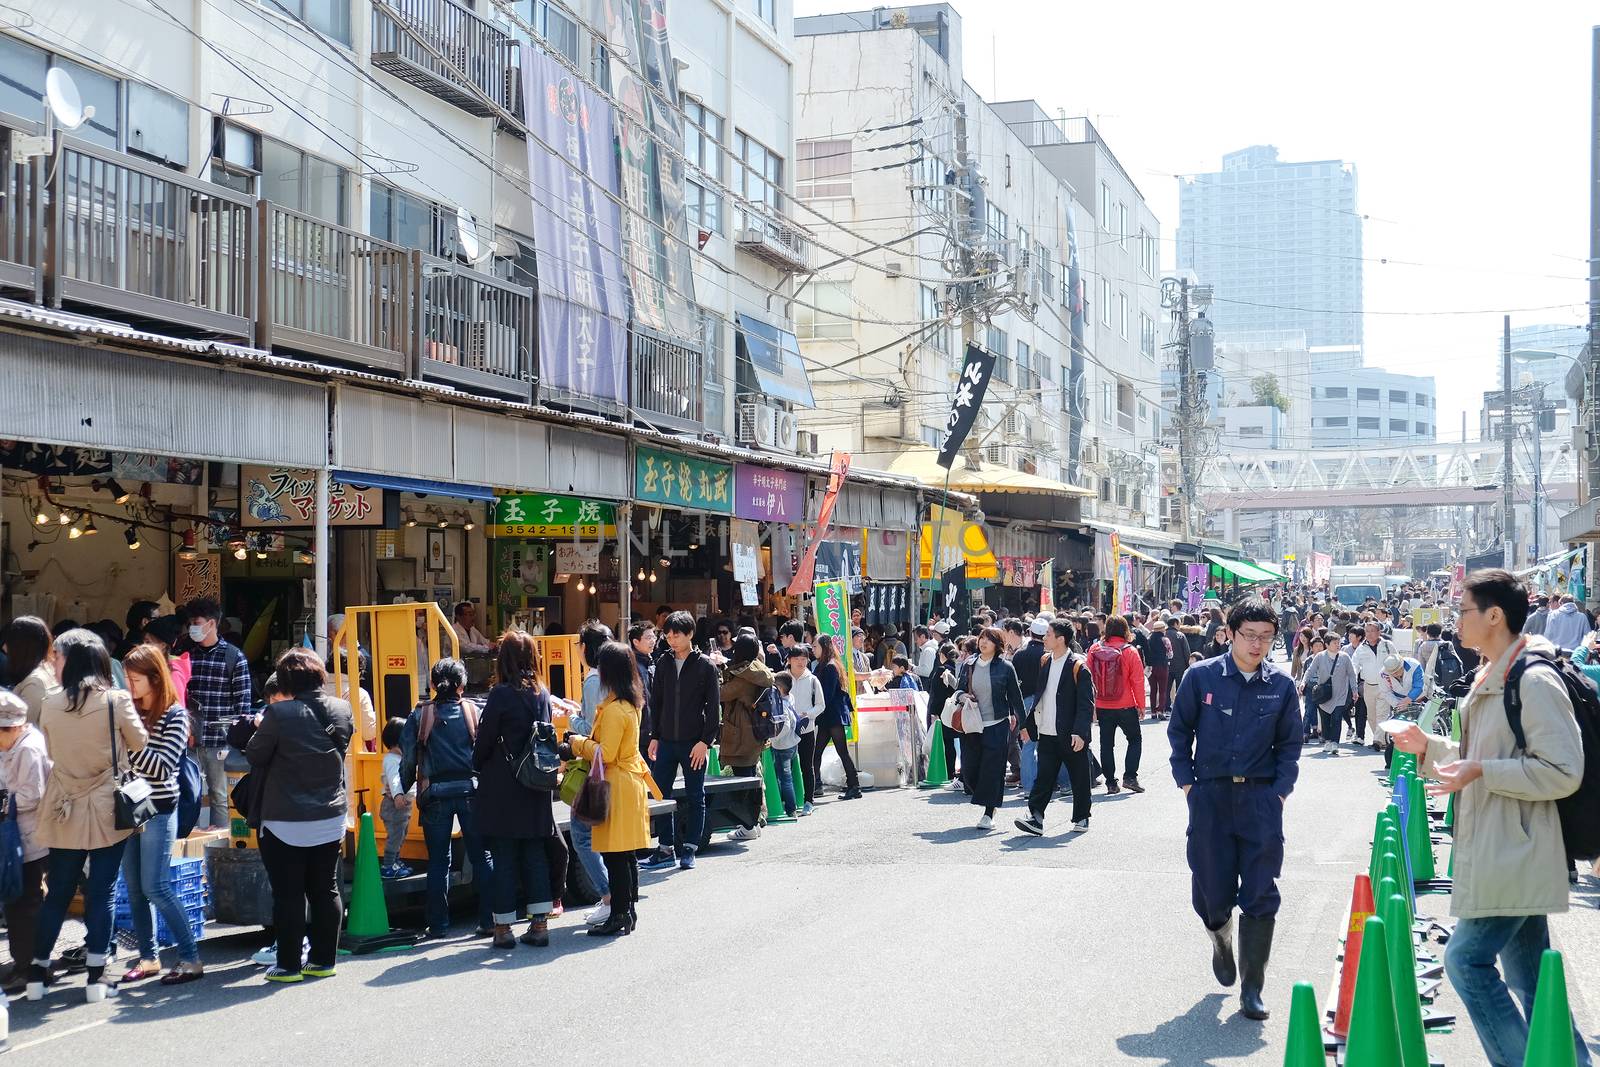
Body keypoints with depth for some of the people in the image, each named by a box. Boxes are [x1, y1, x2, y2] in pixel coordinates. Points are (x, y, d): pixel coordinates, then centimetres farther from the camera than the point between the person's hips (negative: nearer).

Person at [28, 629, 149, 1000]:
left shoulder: (50, 707, -5)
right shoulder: (116, 701, -11)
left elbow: (52, 753, 9)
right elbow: (139, 742, 3)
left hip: (66, 812, 2)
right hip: (107, 811, -2)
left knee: (57, 892, 12)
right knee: (100, 892, 3)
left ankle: (38, 968, 17)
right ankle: (97, 972, 6)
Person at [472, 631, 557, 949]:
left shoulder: (501, 695, -13)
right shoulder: (542, 693, 4)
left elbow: (484, 741, -9)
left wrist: (478, 765, 10)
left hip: (502, 791, -5)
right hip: (535, 791, 5)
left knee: (504, 858, 2)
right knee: (535, 854, 10)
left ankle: (503, 927, 6)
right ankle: (540, 923, 10)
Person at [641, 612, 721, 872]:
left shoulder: (705, 666, -4)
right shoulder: (664, 664, 8)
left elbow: (713, 706, -6)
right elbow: (656, 702, 13)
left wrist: (705, 741, -12)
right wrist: (654, 737, 8)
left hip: (693, 743, -4)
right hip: (666, 741, 4)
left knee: (695, 797, 5)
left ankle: (689, 850, 12)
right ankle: (665, 849, 12)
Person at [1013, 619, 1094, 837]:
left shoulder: (1078, 667, -12)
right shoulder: (1045, 662, 10)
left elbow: (1086, 703, -15)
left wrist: (1080, 732, -24)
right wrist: (1028, 724, 16)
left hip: (1071, 736, -5)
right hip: (1047, 735, 5)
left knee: (1079, 778, 9)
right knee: (1043, 778, -2)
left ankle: (1081, 818, 23)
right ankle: (1035, 818, -5)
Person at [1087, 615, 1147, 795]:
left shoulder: (1094, 650, -4)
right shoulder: (1130, 652, -11)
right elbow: (1138, 680, -9)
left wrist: (1091, 705, 11)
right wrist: (1141, 705, 2)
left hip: (1102, 707, 2)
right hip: (1126, 706, -2)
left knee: (1106, 744, 11)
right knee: (1135, 740, 14)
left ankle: (1111, 783, 11)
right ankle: (1130, 777, 4)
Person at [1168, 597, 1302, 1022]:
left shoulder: (1281, 685, 2)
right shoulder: (1202, 677, -2)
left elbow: (1289, 744, 9)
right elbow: (1179, 730, 7)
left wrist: (1281, 791, -1)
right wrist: (1186, 781, 0)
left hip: (1261, 798, 0)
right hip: (1209, 796, 0)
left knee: (1260, 896, -3)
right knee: (1212, 891, 5)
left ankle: (1251, 989, 6)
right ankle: (1221, 941, 40)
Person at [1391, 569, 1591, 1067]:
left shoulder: (1534, 680, -16)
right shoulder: (1491, 680, 14)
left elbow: (1562, 771, -21)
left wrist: (1481, 772, -23)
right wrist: (1429, 747, 12)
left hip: (1515, 854, -10)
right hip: (1498, 853, 10)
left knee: (1467, 958, -9)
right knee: (1527, 975, 12)